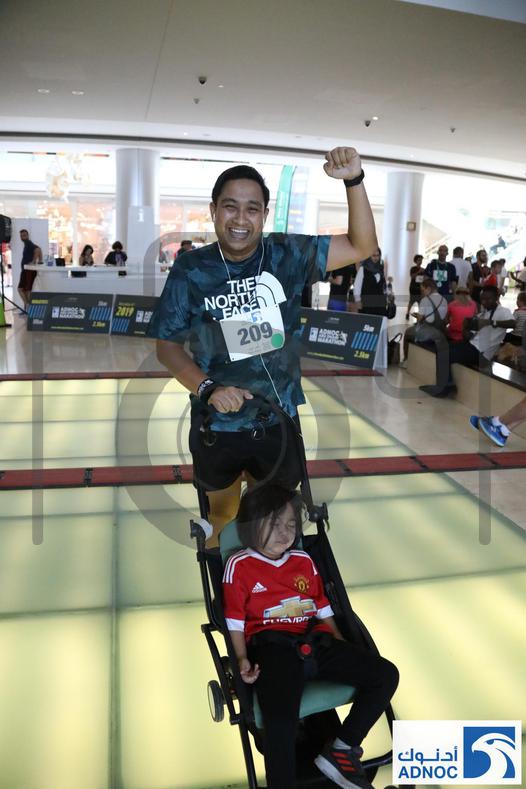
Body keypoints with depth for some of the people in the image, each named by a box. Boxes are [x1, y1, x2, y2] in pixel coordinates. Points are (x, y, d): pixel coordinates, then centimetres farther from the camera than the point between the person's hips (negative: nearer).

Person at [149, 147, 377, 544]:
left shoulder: (287, 255, -9)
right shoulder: (191, 270, -11)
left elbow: (362, 247, -11)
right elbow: (167, 344, -5)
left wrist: (354, 180, -26)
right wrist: (207, 387, -21)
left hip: (279, 422, 0)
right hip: (216, 425, 0)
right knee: (222, 514, 24)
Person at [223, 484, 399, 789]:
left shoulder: (304, 561, 19)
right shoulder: (239, 565, 4)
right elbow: (235, 621, 2)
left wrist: (342, 648, 13)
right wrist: (242, 659, -10)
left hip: (316, 642, 6)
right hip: (272, 647, -6)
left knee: (386, 674, -7)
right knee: (281, 721, -33)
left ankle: (342, 750, 2)